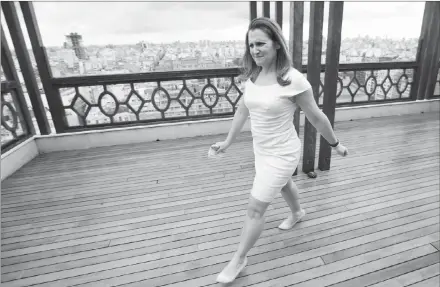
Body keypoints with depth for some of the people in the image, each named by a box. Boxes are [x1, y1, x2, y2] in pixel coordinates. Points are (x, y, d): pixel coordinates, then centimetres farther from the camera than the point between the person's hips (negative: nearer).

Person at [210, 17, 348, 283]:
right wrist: (228, 141, 12)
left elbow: (316, 117, -12)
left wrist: (336, 144, 1)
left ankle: (239, 259, 26)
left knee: (255, 209, 2)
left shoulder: (294, 80, -24)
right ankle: (297, 213, 66)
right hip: (262, 150, 7)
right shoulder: (253, 75, -4)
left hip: (281, 155, -7)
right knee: (284, 184, 33)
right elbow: (242, 110, 7)